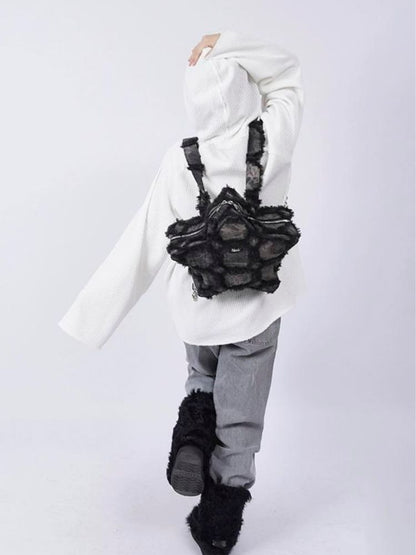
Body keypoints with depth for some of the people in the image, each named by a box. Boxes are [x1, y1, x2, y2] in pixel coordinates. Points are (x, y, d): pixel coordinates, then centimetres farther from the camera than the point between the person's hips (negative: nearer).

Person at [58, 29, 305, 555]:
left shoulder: (179, 161, -14)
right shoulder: (272, 141, -13)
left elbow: (143, 247, -12)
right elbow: (287, 72, 7)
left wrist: (90, 315, -3)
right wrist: (228, 45, -8)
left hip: (196, 309, 1)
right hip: (256, 308, 0)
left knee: (202, 377, 33)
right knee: (238, 421, 13)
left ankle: (193, 428, 6)